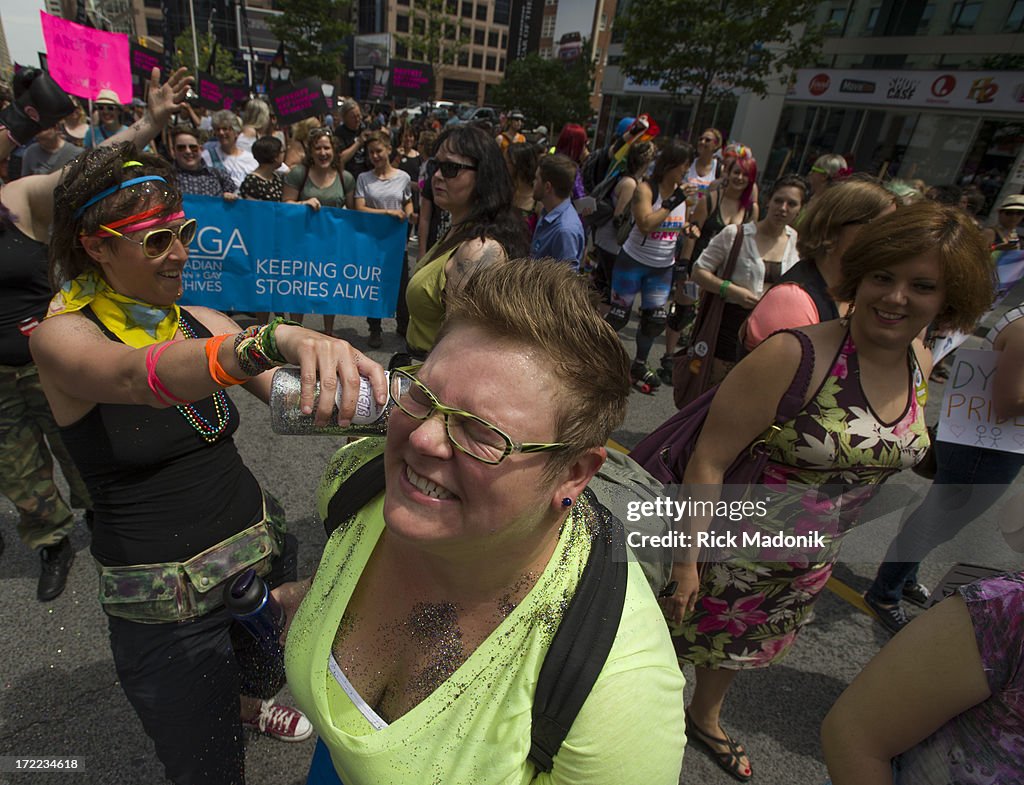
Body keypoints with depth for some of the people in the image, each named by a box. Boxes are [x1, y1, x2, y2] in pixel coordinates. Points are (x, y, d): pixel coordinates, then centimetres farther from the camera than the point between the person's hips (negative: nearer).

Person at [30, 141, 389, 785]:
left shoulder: (199, 322, -1)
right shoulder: (62, 334, -16)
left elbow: (296, 397, -8)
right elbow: (140, 377, -39)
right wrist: (276, 339, -57)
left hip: (261, 542, 5)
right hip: (165, 594, -5)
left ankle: (250, 707, 66)